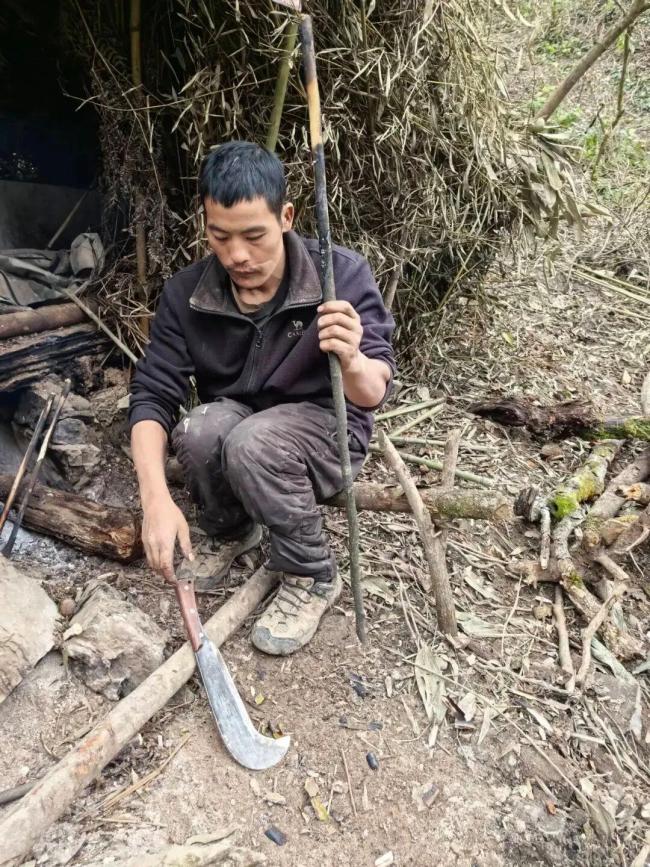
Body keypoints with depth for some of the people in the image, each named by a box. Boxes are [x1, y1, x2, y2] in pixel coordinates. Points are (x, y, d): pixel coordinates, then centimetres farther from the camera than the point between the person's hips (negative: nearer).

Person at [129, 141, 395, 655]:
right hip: (237, 424, 3)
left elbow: (374, 396, -22)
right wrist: (156, 497, -29)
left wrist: (352, 362, -46)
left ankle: (313, 577, -7)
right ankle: (230, 530, 4)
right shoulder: (185, 294, -13)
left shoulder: (343, 274, -21)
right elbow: (152, 396, -14)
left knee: (253, 443, -34)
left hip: (326, 432, -3)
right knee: (200, 429, -31)